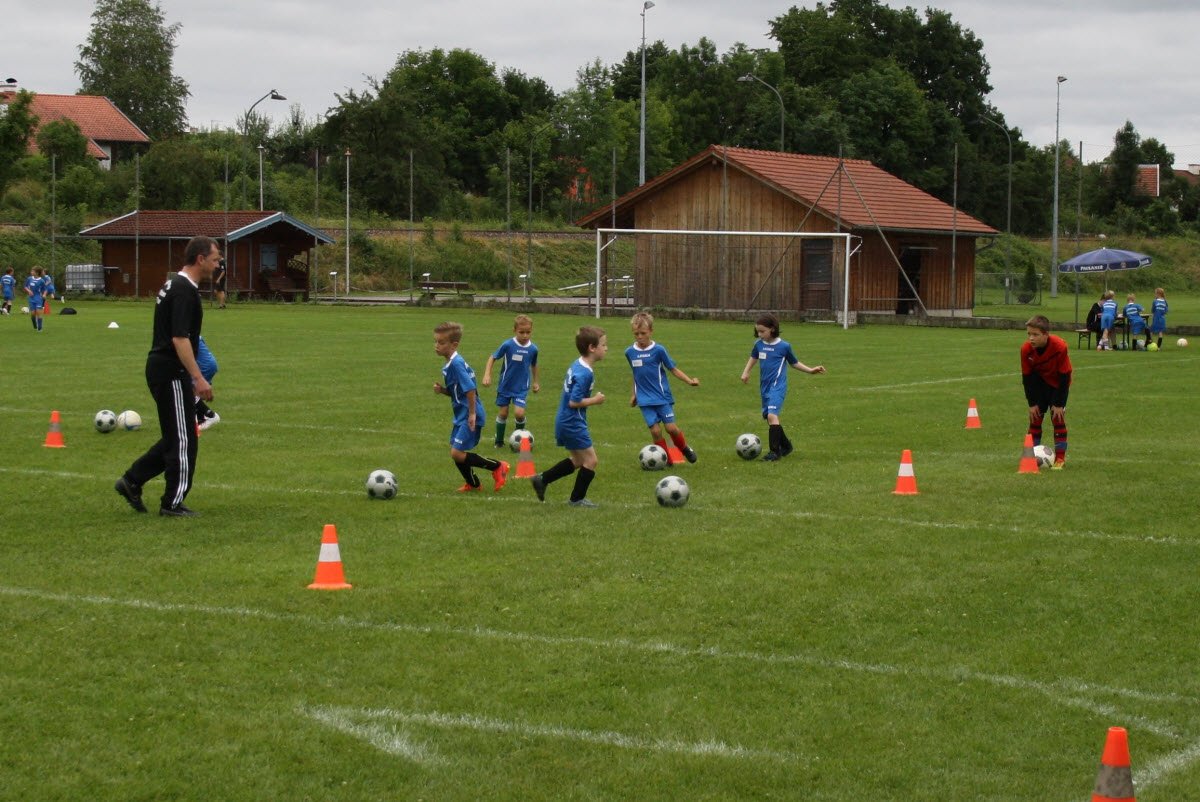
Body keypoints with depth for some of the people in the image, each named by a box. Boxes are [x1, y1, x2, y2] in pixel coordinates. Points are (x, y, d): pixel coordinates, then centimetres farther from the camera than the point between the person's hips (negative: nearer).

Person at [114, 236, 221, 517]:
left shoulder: (175, 284, 14)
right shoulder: (184, 290, -18)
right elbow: (179, 338, -24)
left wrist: (192, 377, 25)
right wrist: (198, 378, -23)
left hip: (161, 368, 10)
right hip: (171, 373, -10)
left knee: (175, 438, 16)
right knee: (183, 440, -2)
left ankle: (132, 481, 18)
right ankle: (173, 503, 5)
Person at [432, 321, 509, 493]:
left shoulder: (456, 364, -22)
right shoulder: (449, 364, 9)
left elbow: (470, 389, -24)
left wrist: (472, 414, -21)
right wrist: (442, 390, -2)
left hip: (469, 416, -10)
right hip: (460, 415, 10)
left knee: (457, 454, -11)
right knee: (456, 454, 14)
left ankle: (497, 467, 3)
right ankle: (473, 484, 33)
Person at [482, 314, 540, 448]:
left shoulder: (533, 349, -9)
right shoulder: (508, 345, -16)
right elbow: (493, 358, -5)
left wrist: (535, 382, 19)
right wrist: (487, 375, -14)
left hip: (522, 388, 0)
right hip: (505, 386, 0)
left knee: (520, 413, -14)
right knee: (502, 414, 7)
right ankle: (499, 441, 28)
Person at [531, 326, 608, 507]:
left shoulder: (577, 365, 5)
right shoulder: (585, 373, -25)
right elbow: (574, 402, -27)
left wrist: (590, 397, 14)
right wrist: (595, 400, -16)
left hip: (565, 421, 10)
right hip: (573, 423, -10)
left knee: (577, 461, 23)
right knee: (591, 460, 2)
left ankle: (542, 480, 26)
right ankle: (577, 499, 13)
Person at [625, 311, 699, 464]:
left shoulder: (658, 350, -8)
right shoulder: (630, 352, 2)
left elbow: (673, 369, -2)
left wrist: (690, 381, -12)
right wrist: (634, 394, 22)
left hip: (662, 397, -2)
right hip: (645, 400, 2)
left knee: (671, 427, -6)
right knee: (655, 430, -6)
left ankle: (685, 449, 23)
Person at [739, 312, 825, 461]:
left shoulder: (784, 346, -7)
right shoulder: (759, 344, 4)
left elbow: (794, 363, 7)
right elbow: (753, 357, 25)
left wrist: (810, 370, 0)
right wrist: (746, 372, 14)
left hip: (778, 387, -6)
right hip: (764, 387, 6)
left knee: (772, 415, -23)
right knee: (768, 417, 13)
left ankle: (775, 451, -19)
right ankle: (785, 446, 34)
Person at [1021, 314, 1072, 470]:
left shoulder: (1060, 347, -34)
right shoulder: (1026, 349, -26)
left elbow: (1064, 376, -24)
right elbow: (1026, 377, -13)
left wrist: (1059, 404, -21)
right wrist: (1032, 403, -12)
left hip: (1057, 384, -3)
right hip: (1039, 383, 3)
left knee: (1058, 417, -9)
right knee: (1035, 416, -1)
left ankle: (1060, 458, -1)